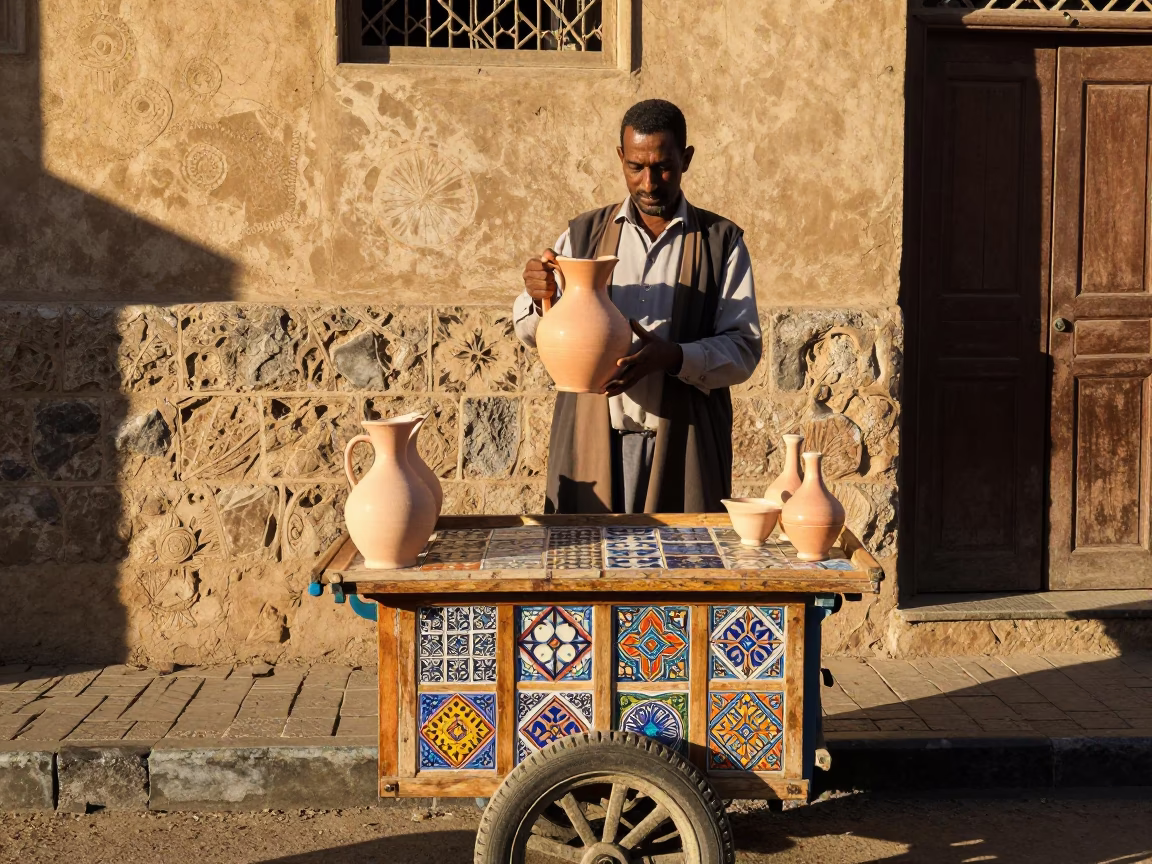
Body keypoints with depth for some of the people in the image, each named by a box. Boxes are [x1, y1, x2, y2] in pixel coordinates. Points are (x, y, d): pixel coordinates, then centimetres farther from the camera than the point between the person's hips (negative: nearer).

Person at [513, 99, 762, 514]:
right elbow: (534, 335, 10)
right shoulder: (585, 234, 10)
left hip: (683, 447, -1)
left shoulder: (721, 242, 5)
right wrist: (539, 297, -13)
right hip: (592, 443, 1)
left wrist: (673, 356, -20)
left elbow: (744, 348, -2)